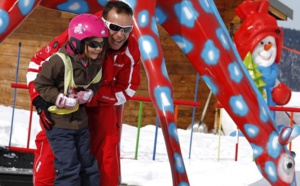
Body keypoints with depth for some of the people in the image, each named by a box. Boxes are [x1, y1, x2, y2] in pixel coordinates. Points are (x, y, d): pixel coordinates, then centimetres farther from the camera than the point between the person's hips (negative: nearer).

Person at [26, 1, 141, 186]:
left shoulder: (131, 49, -22)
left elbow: (126, 89, -13)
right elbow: (39, 62, -20)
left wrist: (92, 96, -28)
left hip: (104, 100, 2)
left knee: (107, 148, -1)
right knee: (50, 142, -9)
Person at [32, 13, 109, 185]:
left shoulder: (96, 63, 0)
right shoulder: (60, 61, -23)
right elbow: (41, 84, -16)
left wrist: (87, 94, -9)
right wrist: (62, 99, -22)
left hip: (80, 121, 7)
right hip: (58, 122, -7)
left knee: (88, 165, 14)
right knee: (69, 167, -10)